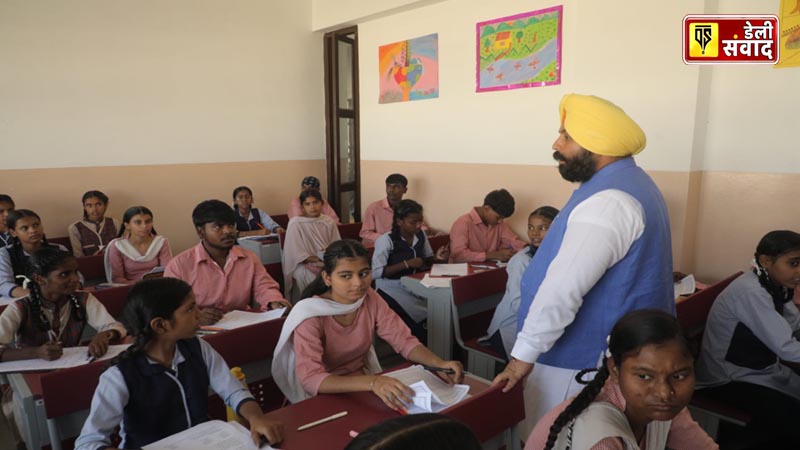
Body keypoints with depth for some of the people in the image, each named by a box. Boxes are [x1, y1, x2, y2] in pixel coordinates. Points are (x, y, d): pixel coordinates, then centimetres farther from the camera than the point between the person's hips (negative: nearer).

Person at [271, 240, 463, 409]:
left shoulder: (370, 299, -8)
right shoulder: (309, 315, -22)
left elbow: (405, 341, -7)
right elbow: (310, 379, -32)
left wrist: (440, 364, -27)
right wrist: (372, 382, -45)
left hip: (363, 385, 5)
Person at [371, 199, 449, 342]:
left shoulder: (421, 235, 3)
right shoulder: (386, 240, -16)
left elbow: (427, 260, 16)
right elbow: (375, 273, -22)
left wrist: (437, 258, -7)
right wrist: (407, 264, -24)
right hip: (391, 290, -6)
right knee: (416, 321, -24)